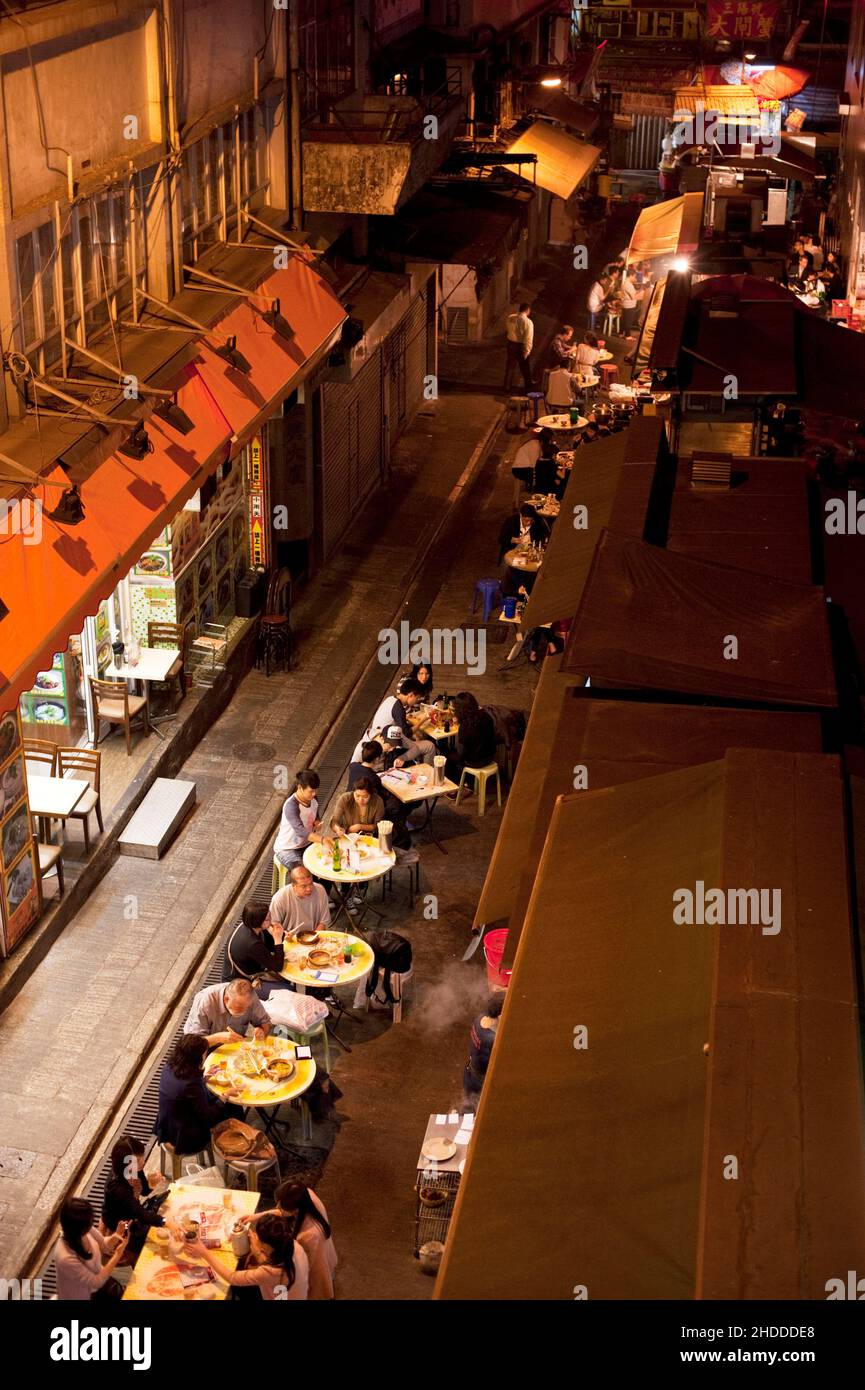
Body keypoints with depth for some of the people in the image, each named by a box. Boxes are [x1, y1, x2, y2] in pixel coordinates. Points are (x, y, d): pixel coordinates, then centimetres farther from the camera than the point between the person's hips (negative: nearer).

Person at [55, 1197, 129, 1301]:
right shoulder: (66, 1258, -39)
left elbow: (103, 1245, 0)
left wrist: (115, 1237, -21)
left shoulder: (83, 1231, -21)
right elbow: (96, 1282, -27)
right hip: (83, 1297, -6)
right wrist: (118, 1255, -29)